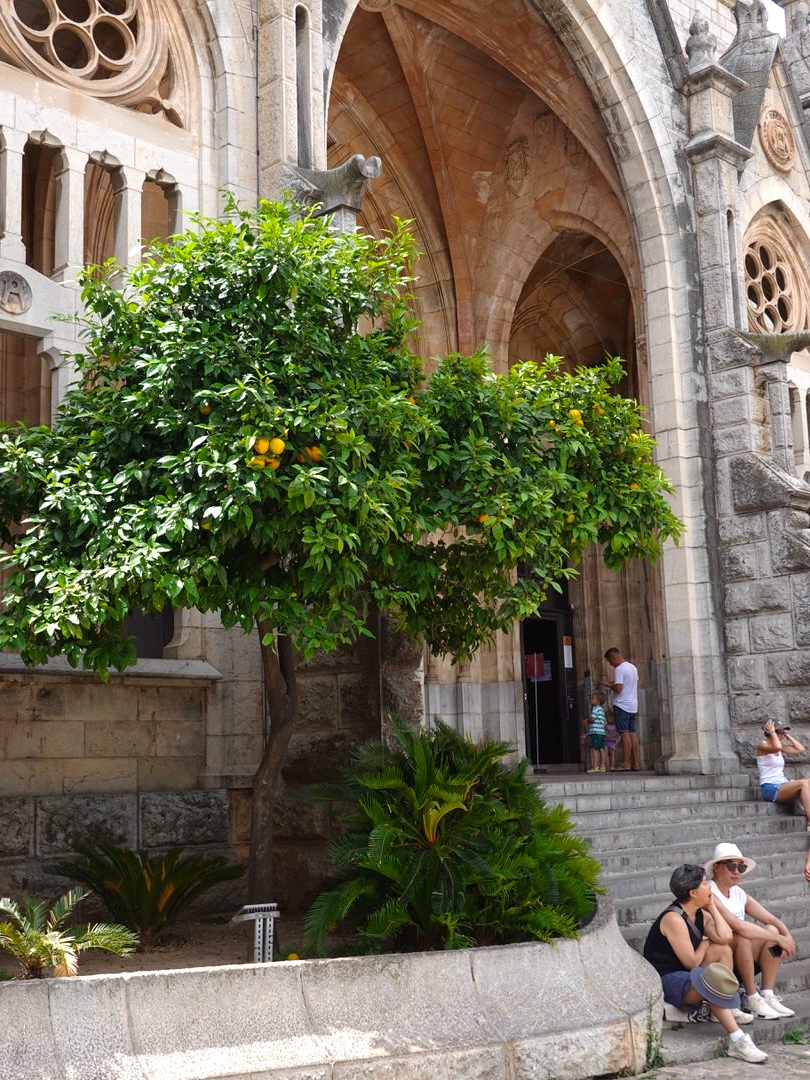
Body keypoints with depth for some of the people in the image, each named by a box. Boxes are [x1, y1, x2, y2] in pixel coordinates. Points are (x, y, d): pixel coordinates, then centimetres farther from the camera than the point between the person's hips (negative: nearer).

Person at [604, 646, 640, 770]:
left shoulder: (619, 669, -14)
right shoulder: (633, 667, 14)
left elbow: (618, 688, -21)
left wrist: (610, 685, -1)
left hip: (621, 706, -8)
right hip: (633, 706, 8)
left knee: (624, 734, -8)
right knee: (632, 733, 8)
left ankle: (625, 763, -8)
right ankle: (635, 763, 8)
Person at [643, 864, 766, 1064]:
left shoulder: (701, 915, 7)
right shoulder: (673, 919, -21)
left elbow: (725, 937, -13)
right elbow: (691, 962, -19)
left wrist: (712, 907, -4)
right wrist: (705, 943, -1)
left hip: (687, 974, 9)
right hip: (666, 981, -9)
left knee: (722, 949, -6)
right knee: (712, 980, -34)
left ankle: (729, 1009, -4)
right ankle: (737, 1041, -33)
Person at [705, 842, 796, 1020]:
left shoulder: (739, 894, 9)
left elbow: (774, 921, 5)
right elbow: (738, 926, -29)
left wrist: (788, 938, -17)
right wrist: (779, 939, -25)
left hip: (739, 964, 8)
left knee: (771, 930, -8)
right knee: (742, 938, -32)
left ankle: (767, 995, -9)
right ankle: (752, 999, -18)